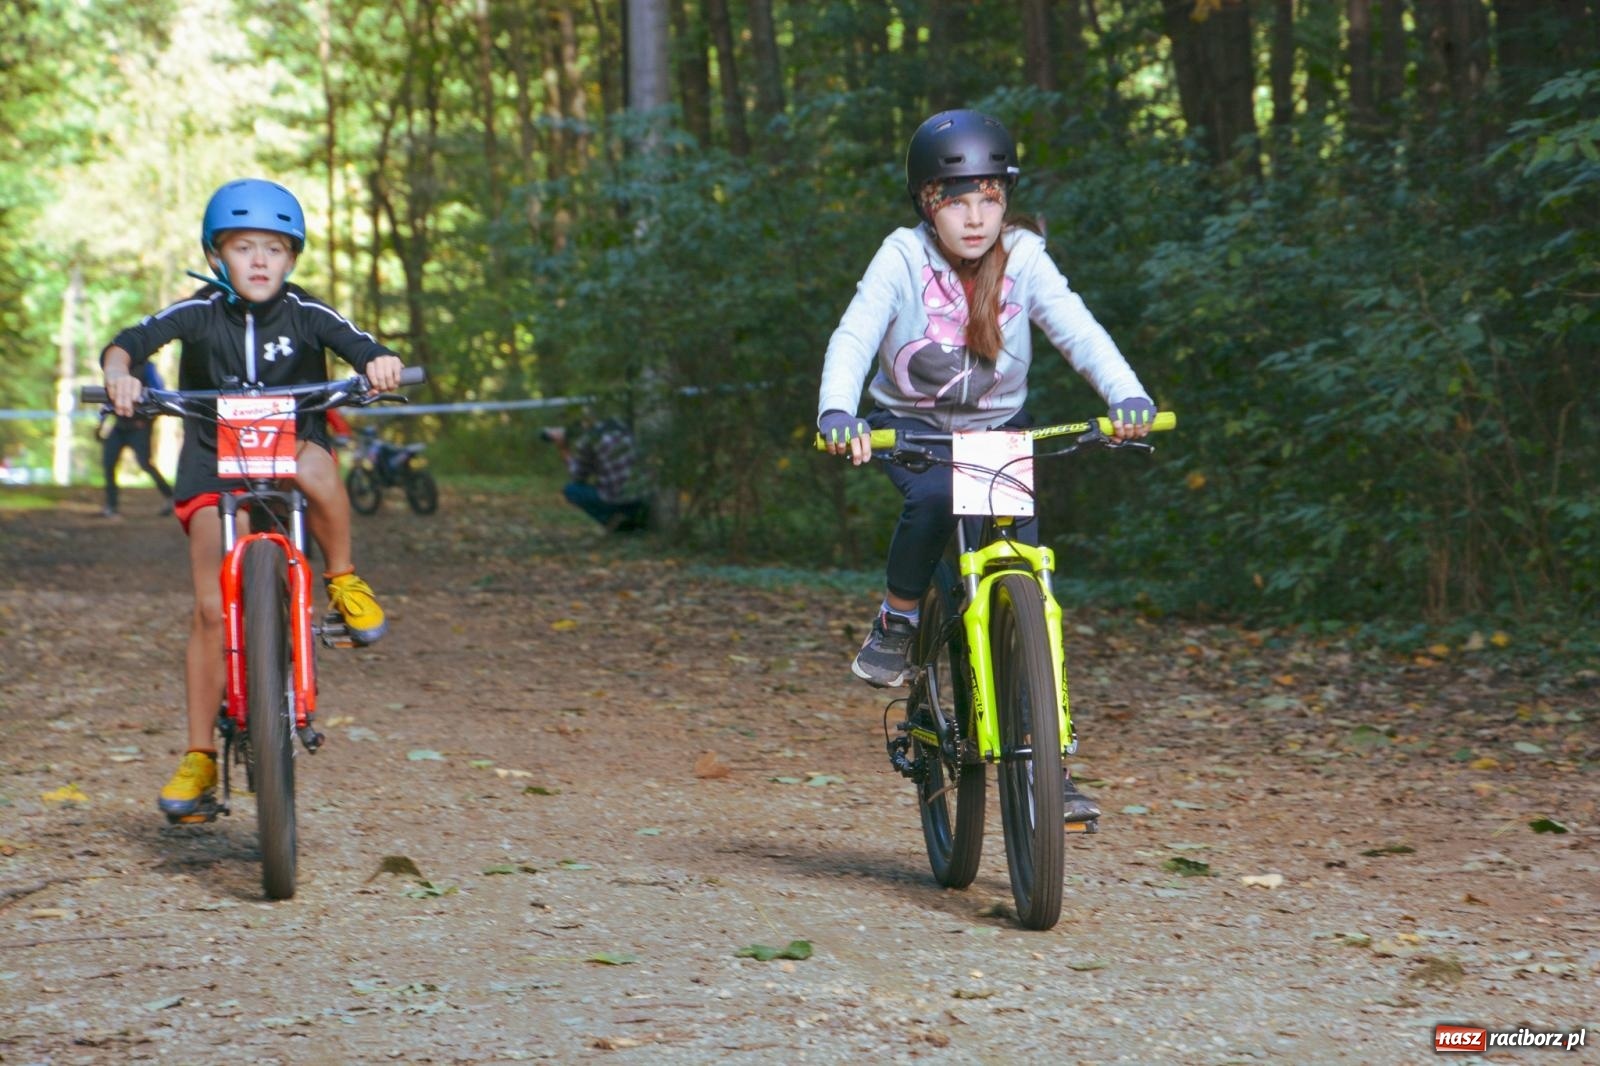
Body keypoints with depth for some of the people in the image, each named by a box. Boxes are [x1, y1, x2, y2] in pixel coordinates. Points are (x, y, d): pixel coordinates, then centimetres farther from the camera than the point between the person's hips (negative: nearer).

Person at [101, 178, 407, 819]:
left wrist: (380, 363, -42)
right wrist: (119, 370, -41)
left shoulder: (305, 315, -6)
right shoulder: (199, 313, -7)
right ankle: (199, 757, 2)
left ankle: (343, 580, -13)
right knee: (212, 611, -8)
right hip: (214, 465, 0)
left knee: (313, 463, -39)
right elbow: (131, 340, -18)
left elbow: (358, 347, -18)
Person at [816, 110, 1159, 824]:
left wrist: (1125, 395, -40)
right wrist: (837, 412, -45)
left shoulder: (1023, 259, -11)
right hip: (911, 427, -1)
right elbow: (854, 337, -26)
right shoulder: (903, 257, -15)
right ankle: (896, 623, -10)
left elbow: (1077, 329, -22)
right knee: (935, 496, -37)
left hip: (998, 431, 2)